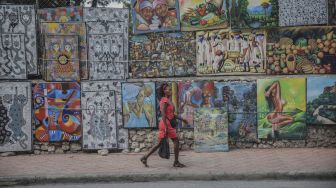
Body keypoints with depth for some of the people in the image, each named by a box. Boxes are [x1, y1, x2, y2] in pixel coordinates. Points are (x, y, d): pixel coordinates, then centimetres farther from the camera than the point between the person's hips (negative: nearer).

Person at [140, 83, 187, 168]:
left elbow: (171, 114, 23)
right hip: (166, 124, -9)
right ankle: (176, 162, 7)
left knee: (159, 143, 11)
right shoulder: (165, 100, -13)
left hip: (163, 125, 9)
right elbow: (163, 114, -22)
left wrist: (181, 119, 22)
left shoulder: (166, 100, 17)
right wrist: (166, 127, -25)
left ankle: (145, 158, 10)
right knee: (176, 141, 0)